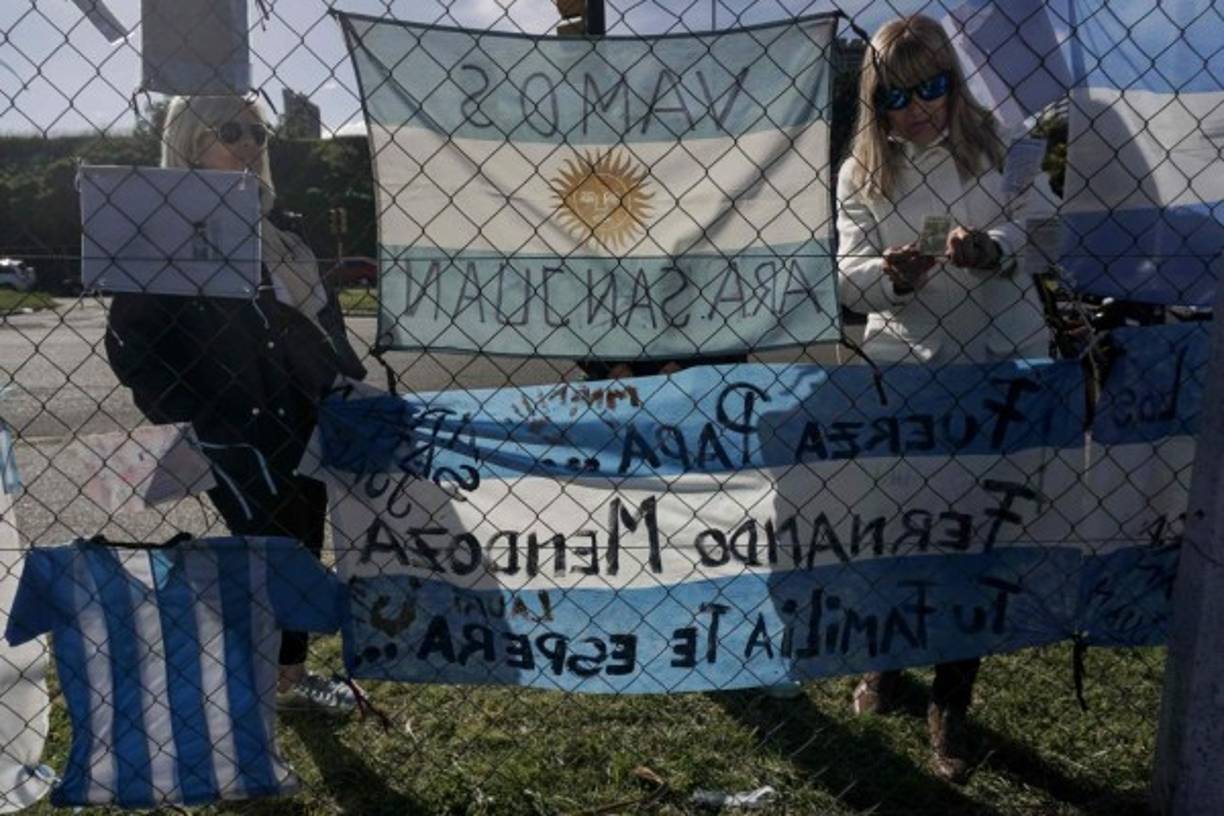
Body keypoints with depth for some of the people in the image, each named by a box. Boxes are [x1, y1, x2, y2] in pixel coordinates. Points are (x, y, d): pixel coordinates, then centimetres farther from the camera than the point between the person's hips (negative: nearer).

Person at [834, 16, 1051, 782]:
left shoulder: (994, 147, 0)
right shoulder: (860, 174, 3)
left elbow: (1035, 234, -8)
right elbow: (850, 280, -5)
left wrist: (988, 249, -30)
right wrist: (890, 275, -28)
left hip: (1002, 363, 0)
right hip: (902, 367, 1)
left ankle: (951, 706, 18)